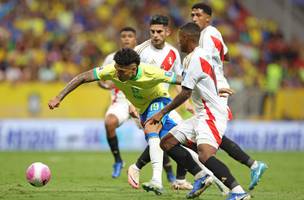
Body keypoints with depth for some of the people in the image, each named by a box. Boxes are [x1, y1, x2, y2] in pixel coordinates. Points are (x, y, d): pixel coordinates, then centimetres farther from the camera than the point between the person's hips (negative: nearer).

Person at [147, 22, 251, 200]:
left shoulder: (196, 58, -15)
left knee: (205, 155, -30)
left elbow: (185, 94, -15)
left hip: (212, 115, -11)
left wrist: (162, 113, -7)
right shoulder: (202, 55, 15)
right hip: (201, 116, 11)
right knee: (167, 143, 10)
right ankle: (202, 176, 13)